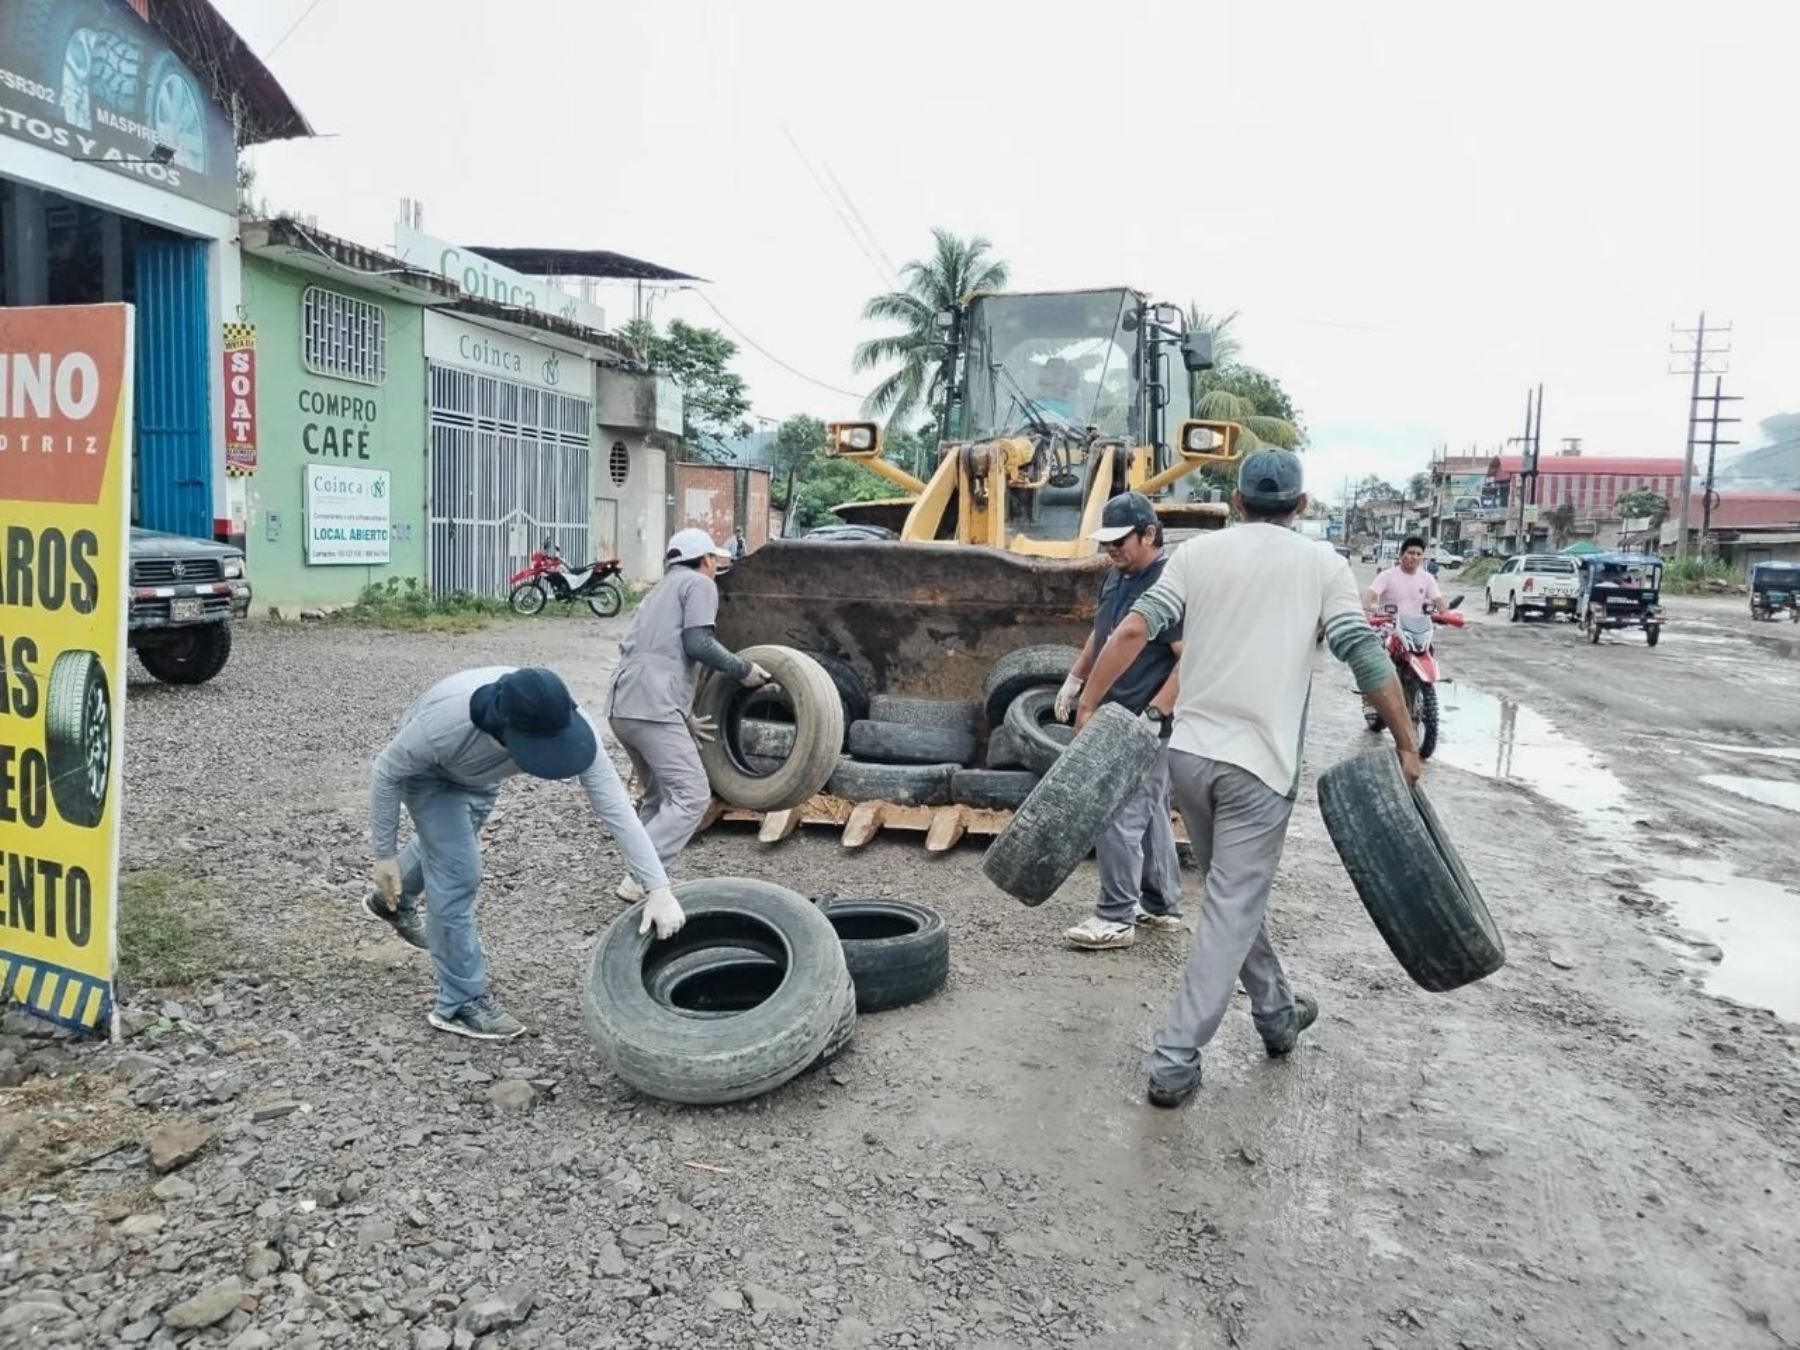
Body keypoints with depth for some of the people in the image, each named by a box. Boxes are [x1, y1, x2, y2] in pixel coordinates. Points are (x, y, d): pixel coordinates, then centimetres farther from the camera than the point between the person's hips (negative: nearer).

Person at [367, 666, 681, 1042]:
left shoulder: (570, 725, -40)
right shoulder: (444, 720, -46)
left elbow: (615, 807, -34)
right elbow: (386, 772, -25)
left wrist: (659, 889, -37)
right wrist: (384, 852, -17)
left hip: (481, 776, 5)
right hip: (428, 771, -4)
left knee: (444, 847, 28)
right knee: (458, 874, -13)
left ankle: (392, 902, 60)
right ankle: (460, 1003, 3)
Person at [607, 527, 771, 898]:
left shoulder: (660, 590, 31)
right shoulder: (699, 584, 5)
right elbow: (698, 643, -10)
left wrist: (685, 719, 31)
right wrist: (743, 670, 3)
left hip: (622, 705, 9)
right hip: (651, 706, -9)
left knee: (660, 797, 18)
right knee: (691, 795, -9)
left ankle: (647, 877, 16)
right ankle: (641, 880, -13)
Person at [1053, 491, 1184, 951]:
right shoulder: (1118, 575, 11)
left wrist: (1153, 715, -24)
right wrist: (1075, 680, 22)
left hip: (1145, 725, -9)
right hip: (1116, 719, 9)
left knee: (1121, 817, -6)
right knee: (1149, 814, 16)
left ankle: (1116, 918, 3)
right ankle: (1162, 907, 26)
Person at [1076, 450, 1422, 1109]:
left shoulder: (1197, 552, 6)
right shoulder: (1321, 563, 2)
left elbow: (1134, 629, -4)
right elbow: (1368, 658, -3)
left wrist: (1087, 705, 0)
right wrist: (1405, 743, 5)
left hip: (1189, 752, 4)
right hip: (1259, 760, -3)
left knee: (1234, 895, 21)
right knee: (1231, 909, 1)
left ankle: (1276, 1012, 38)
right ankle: (1174, 1060, -1)